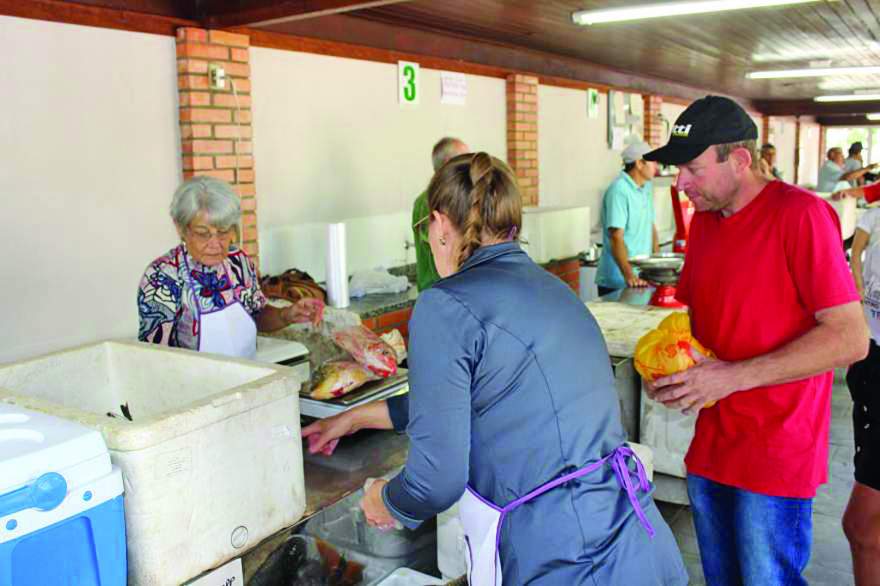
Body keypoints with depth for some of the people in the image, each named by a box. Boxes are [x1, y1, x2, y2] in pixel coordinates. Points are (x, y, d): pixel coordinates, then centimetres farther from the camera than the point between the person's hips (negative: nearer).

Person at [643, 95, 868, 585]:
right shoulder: (704, 220, 8)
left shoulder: (800, 214, -16)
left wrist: (734, 376, -23)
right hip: (710, 447, 7)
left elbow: (850, 339, -19)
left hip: (776, 454, -7)